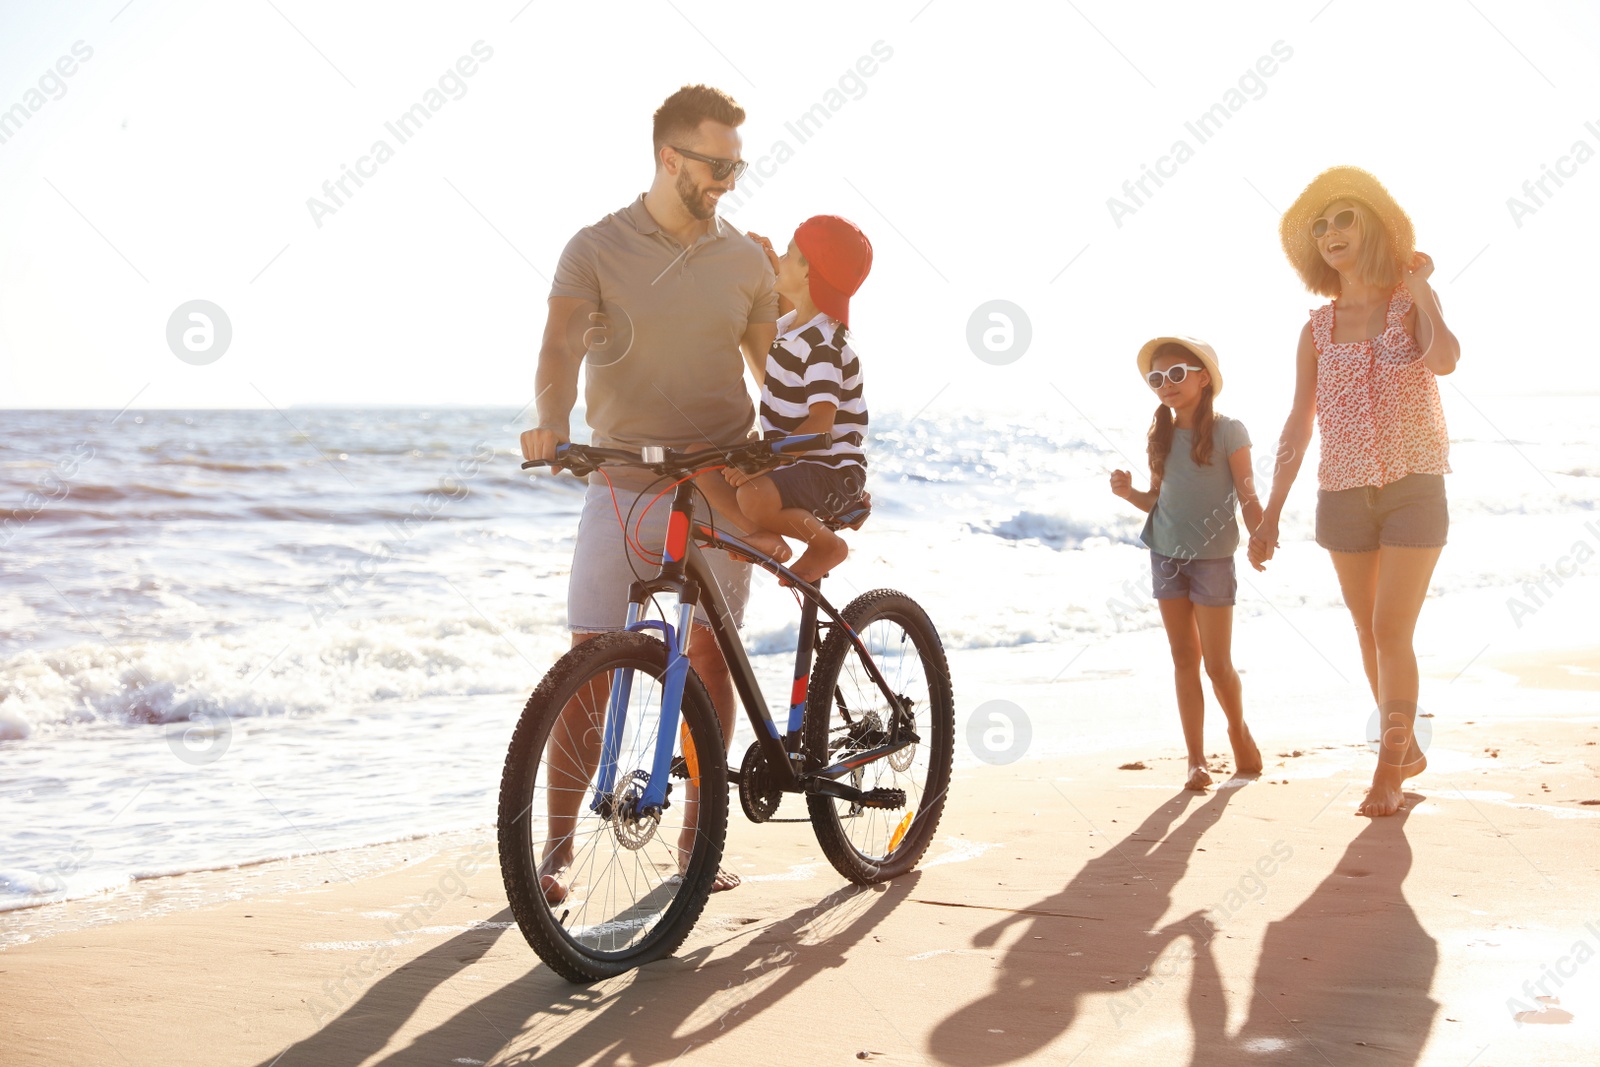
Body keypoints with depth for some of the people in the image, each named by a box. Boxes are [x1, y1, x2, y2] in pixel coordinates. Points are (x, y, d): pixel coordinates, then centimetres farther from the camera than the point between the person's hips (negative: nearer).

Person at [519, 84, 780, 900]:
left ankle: (697, 836, 18)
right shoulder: (597, 250, -4)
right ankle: (556, 846, 3)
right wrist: (552, 422, -37)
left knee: (709, 656, 5)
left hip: (724, 482, 3)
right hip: (624, 482, -2)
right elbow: (561, 347, -18)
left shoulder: (744, 260, 6)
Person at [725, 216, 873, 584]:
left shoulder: (824, 345, -20)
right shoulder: (793, 323, 9)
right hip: (789, 460, 10)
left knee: (755, 496, -37)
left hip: (829, 471, -10)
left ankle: (826, 544, -11)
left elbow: (821, 422, -30)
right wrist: (769, 263, 22)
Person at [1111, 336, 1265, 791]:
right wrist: (1129, 492, -5)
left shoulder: (1228, 431, -6)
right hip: (1167, 557, 4)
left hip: (1213, 557, -4)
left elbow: (1247, 496, -7)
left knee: (1217, 664, -2)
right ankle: (1196, 760, 11)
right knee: (1185, 660, 7)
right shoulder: (1161, 436, 8)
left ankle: (1239, 729, 26)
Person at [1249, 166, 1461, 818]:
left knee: (1391, 634, -11)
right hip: (1344, 496, 4)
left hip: (1414, 490, -3)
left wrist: (1420, 290, -10)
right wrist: (1270, 515, 3)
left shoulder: (1415, 302, -2)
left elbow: (1445, 361, -25)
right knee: (1371, 634, 11)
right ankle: (1407, 751, 30)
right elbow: (1298, 426, 6)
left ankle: (1387, 774, -2)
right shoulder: (1317, 329, 5)